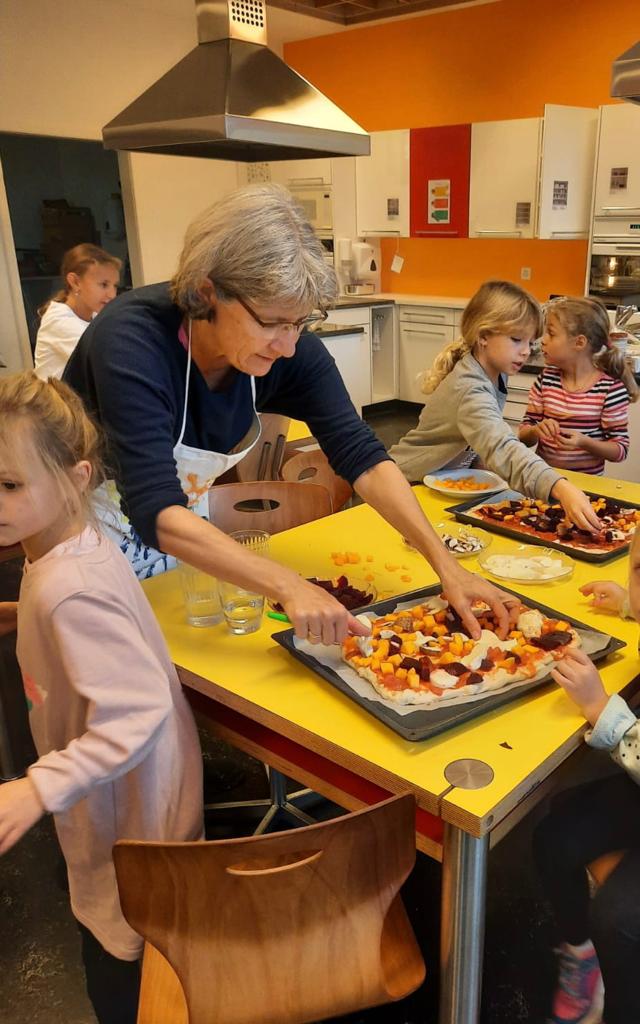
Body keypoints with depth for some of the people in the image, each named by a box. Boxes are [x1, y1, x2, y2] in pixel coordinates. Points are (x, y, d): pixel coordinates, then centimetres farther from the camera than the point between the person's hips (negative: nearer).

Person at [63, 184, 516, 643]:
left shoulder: (292, 350, -19)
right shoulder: (132, 341, -34)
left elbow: (362, 457, -20)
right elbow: (157, 512, -42)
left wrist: (445, 563, -31)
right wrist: (289, 586, -51)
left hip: (185, 534, 4)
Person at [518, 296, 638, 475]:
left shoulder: (612, 389, -6)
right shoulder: (545, 380, 5)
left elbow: (621, 450, -3)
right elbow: (524, 436, 7)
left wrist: (585, 442, -19)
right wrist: (537, 430, -15)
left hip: (586, 480, -2)